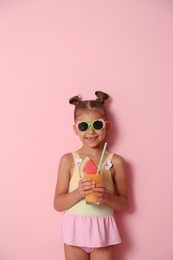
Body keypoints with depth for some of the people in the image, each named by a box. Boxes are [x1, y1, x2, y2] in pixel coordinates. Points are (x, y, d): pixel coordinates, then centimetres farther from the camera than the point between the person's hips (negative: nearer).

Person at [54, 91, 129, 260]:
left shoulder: (115, 161, -4)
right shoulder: (68, 160, -5)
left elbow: (124, 204, 1)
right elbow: (58, 204, -4)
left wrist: (107, 196, -18)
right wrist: (78, 193, -21)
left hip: (103, 231, 0)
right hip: (75, 229, 0)